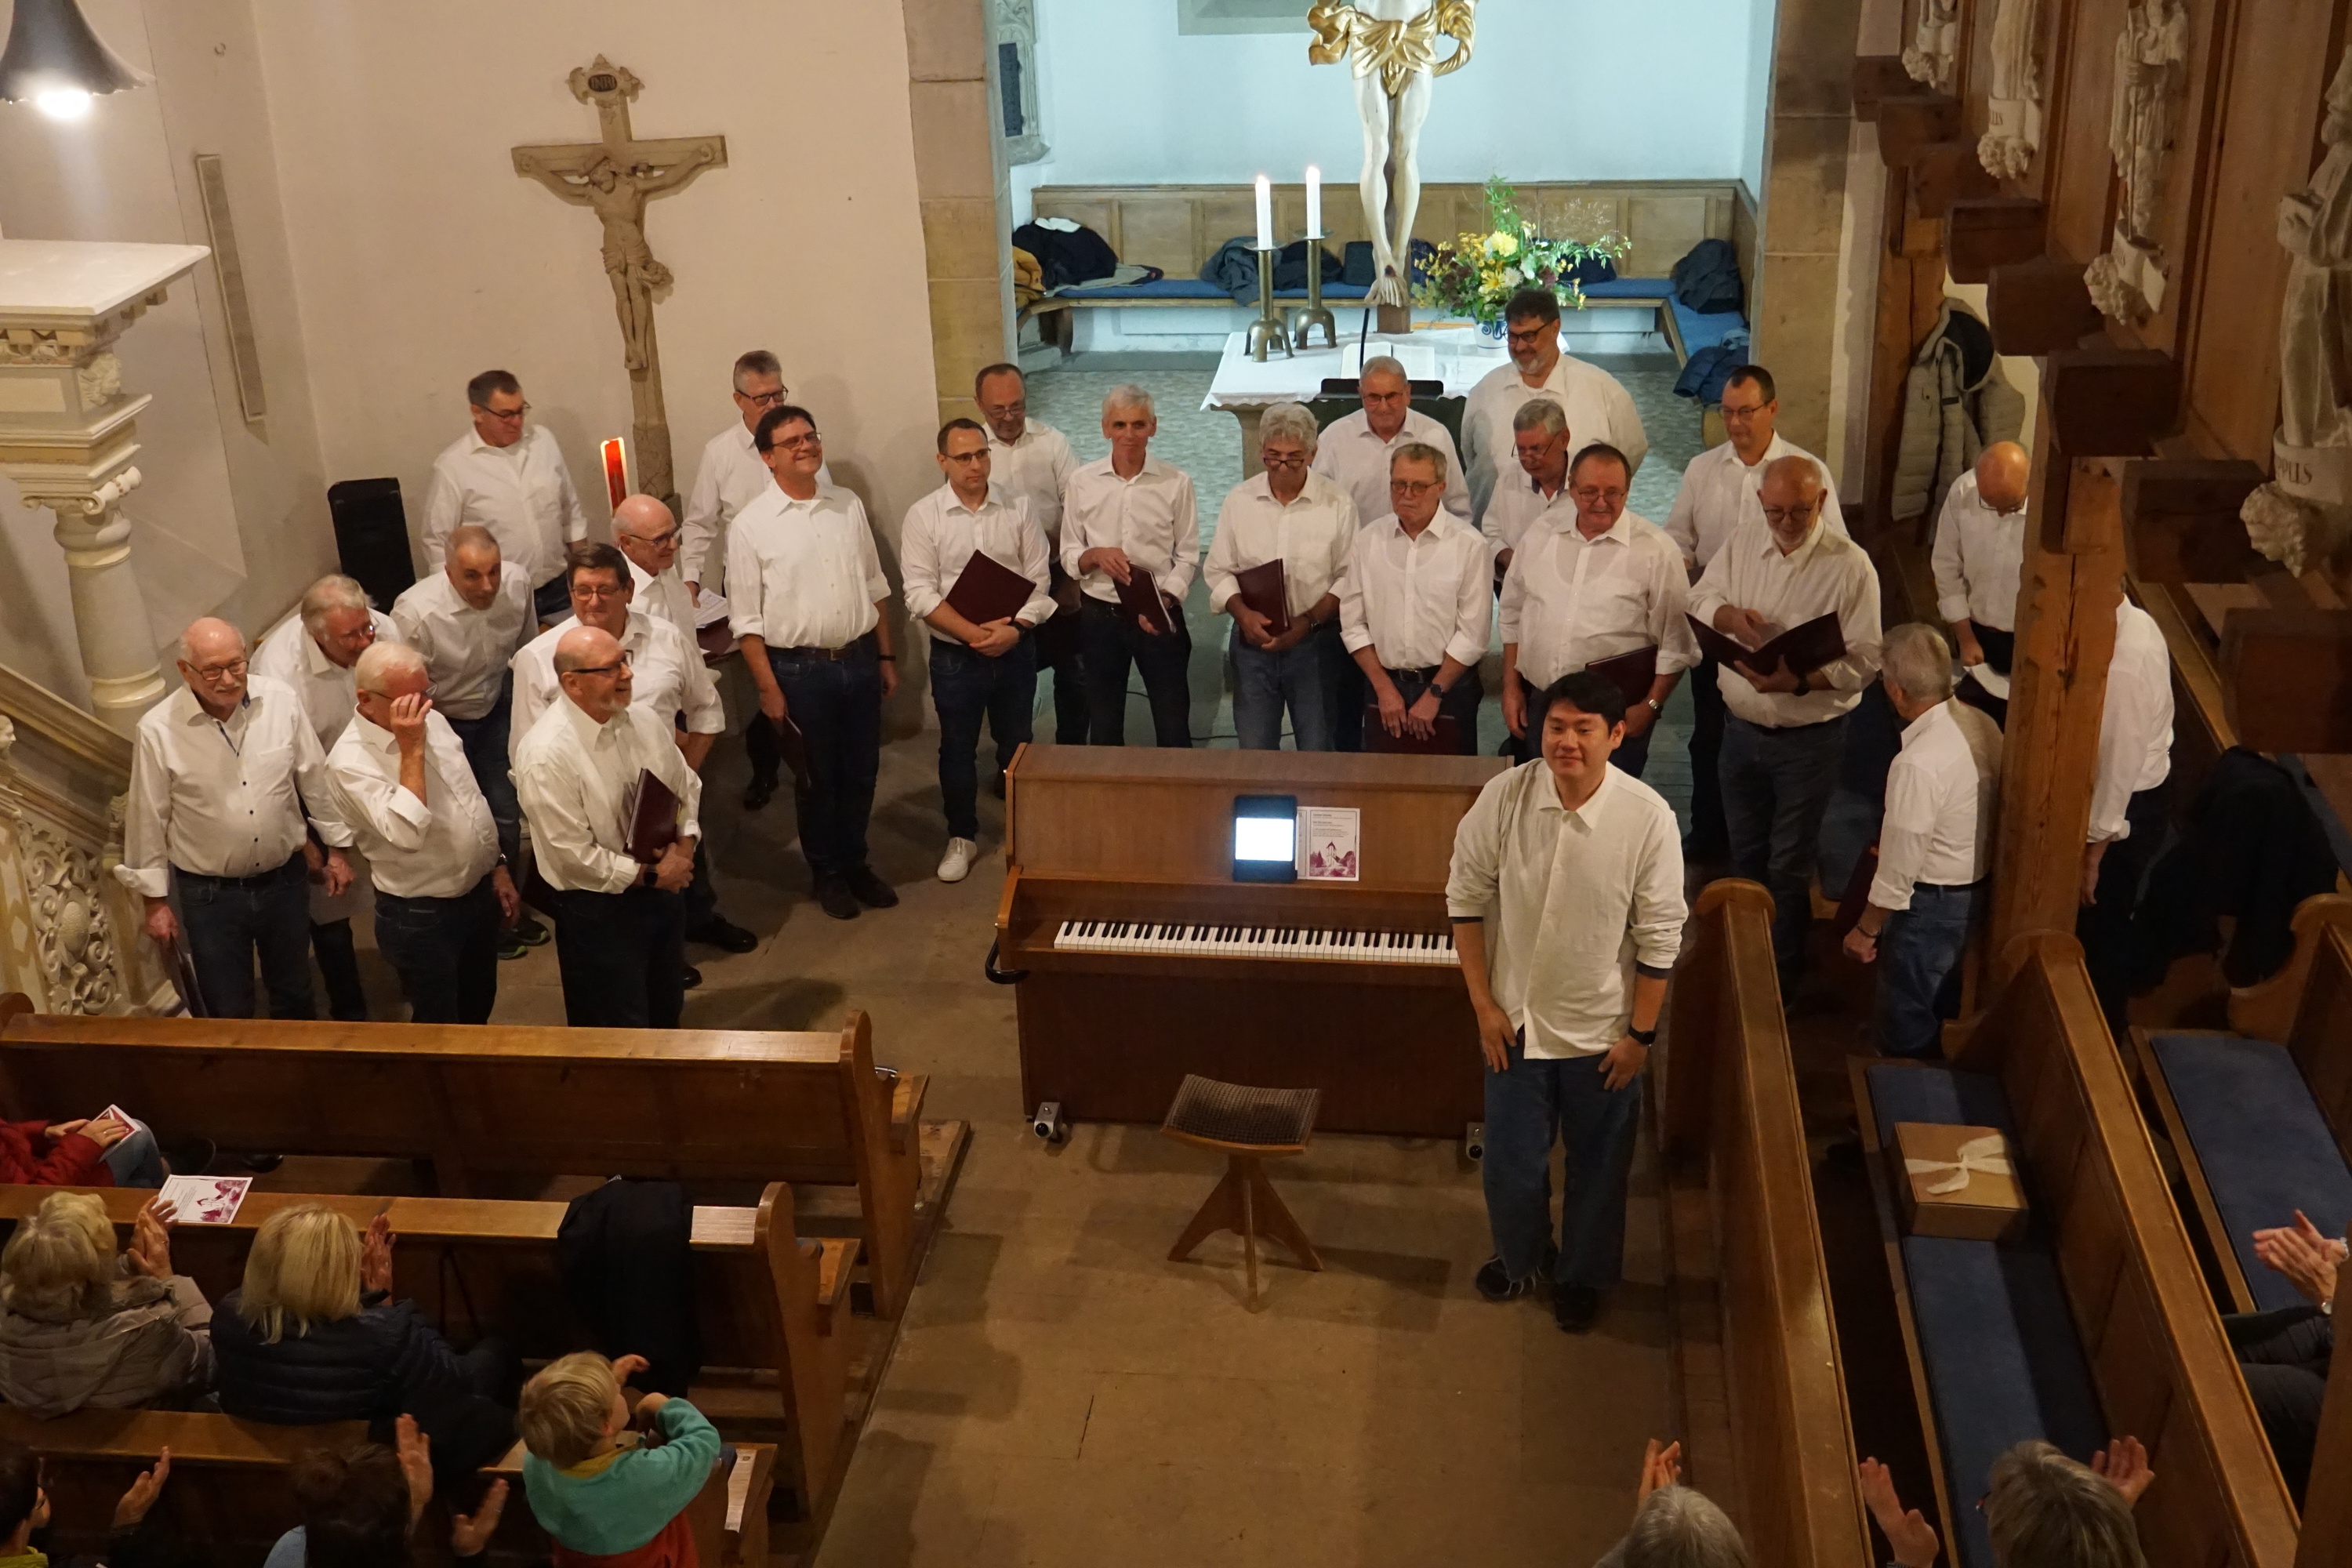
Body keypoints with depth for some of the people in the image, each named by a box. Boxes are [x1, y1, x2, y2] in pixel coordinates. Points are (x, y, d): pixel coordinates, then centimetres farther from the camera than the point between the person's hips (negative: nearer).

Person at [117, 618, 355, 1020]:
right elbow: (149, 820, -8)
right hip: (210, 894, -2)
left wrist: (335, 848, 8)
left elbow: (315, 778, 1)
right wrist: (155, 900, -1)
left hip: (285, 879, 2)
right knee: (229, 1015, 13)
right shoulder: (158, 730, -19)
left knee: (294, 995, 23)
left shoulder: (281, 701, -13)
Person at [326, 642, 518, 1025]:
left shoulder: (433, 721, 1)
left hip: (480, 895, 7)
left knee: (478, 1010, 24)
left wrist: (498, 868, 15)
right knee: (439, 1029, 10)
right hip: (420, 918, -7)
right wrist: (411, 751, -32)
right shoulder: (350, 761, -23)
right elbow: (407, 833, -35)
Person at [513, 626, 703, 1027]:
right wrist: (650, 874, -17)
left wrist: (683, 849, -9)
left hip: (663, 890, 6)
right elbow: (574, 856, -24)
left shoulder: (645, 720, -5)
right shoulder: (546, 756, -25)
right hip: (598, 908, -6)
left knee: (667, 1015, 23)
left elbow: (687, 787, 8)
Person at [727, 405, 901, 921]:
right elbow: (747, 619, -8)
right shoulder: (752, 526, -9)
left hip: (859, 660, 4)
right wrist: (769, 688, -10)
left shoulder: (849, 507, 4)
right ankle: (827, 872, 30)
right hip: (801, 669, -4)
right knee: (819, 780, 11)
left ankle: (854, 862, 35)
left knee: (862, 773, 14)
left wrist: (886, 657, 10)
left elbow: (875, 587, 11)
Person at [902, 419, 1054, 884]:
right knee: (958, 749, 10)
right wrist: (974, 633, -21)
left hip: (1015, 650, 1)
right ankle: (962, 837, 26)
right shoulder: (923, 515, -7)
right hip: (955, 654, -1)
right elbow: (920, 594, -12)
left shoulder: (1017, 509, -1)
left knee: (1017, 745, 14)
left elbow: (1039, 581, -1)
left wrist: (1015, 629, -17)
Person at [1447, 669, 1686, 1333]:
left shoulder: (1648, 817, -21)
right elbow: (1466, 898, -5)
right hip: (1517, 1020, 1)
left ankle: (1583, 1274, 44)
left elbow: (1660, 936, -11)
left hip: (1603, 1028, -1)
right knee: (1512, 1163, 16)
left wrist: (1640, 1033, -6)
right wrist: (1484, 1004, -5)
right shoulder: (1504, 796, -17)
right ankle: (1521, 1256, 46)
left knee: (1598, 1166, 18)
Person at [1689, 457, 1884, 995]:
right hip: (1741, 728, 5)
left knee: (1789, 867, 7)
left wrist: (1799, 682, -33)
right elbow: (1700, 598, 7)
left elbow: (1863, 660, -17)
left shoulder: (1850, 565, -17)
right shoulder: (1743, 541, -2)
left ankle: (1782, 977, 24)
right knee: (1746, 854, 21)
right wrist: (1729, 615, -16)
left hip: (1808, 739, -5)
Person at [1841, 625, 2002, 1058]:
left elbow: (1899, 869, -24)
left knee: (1906, 1034, 10)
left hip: (1930, 904, -8)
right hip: (1976, 891, 9)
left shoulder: (1919, 763, -31)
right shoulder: (1983, 726, -7)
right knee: (1935, 1009, 28)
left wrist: (1866, 930, -9)